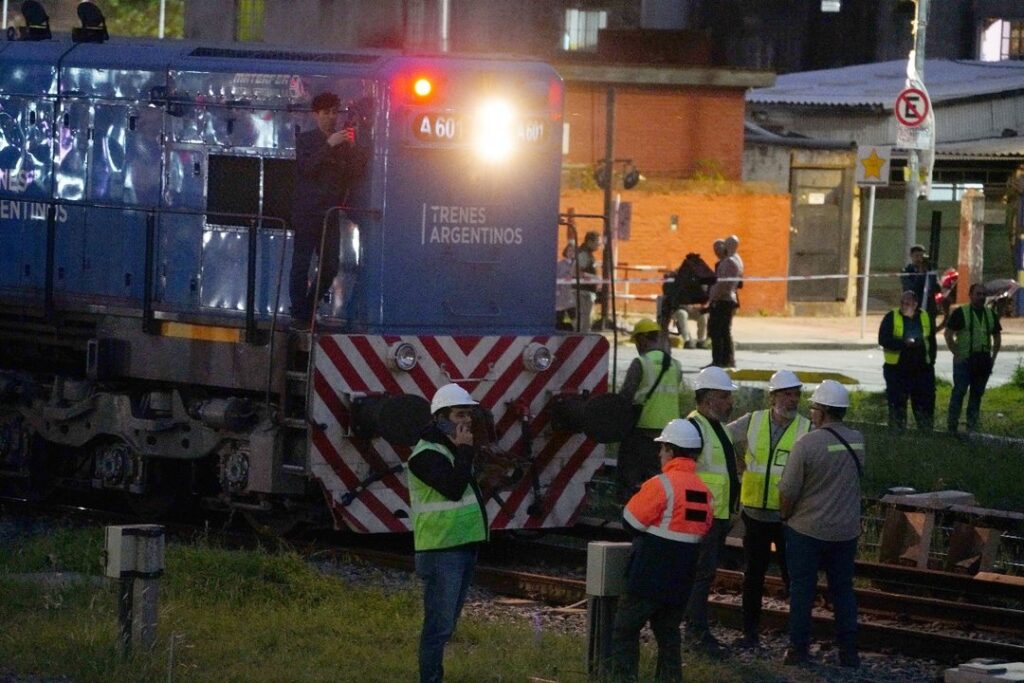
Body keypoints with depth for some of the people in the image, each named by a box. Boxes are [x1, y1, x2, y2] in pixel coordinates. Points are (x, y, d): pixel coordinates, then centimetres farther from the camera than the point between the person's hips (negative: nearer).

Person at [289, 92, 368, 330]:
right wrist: (329, 145, -17)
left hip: (331, 213, 4)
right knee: (301, 264, -5)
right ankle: (299, 315, -1)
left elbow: (357, 172, 4)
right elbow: (306, 167, -11)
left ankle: (308, 311, 15)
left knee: (330, 267, 1)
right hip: (307, 212, -4)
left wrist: (352, 147, -9)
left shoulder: (344, 144, 13)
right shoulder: (305, 140, 5)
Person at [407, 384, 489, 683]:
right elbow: (454, 488, -25)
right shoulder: (427, 454, -14)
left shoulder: (453, 450, 17)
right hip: (442, 552, -10)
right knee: (439, 624, -10)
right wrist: (464, 452, -19)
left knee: (447, 623, 13)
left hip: (463, 547, 10)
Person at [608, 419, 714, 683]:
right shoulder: (703, 490, 6)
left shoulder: (661, 484, -16)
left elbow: (631, 520, -11)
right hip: (681, 580, 7)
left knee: (625, 631, 1)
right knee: (668, 632, 16)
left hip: (649, 575, -7)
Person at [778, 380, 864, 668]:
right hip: (846, 530, 4)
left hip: (807, 529, -4)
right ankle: (849, 652, 14)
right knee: (843, 589, 13)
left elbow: (788, 491, -14)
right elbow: (859, 479, 8)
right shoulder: (858, 442, -2)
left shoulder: (807, 443, -17)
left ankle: (799, 649, 12)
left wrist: (786, 516, 4)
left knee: (802, 589, 8)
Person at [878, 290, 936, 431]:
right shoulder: (891, 317, -3)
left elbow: (932, 341, 16)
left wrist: (931, 360, 8)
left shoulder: (926, 318, 7)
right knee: (897, 403, 1)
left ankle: (926, 429, 15)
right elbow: (883, 340, -11)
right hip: (897, 368, -3)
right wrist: (904, 343, -22)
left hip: (922, 368, 3)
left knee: (925, 402, 7)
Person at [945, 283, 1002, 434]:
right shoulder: (960, 312, -3)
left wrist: (993, 356, 9)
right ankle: (952, 424, -4)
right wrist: (956, 354, -11)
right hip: (964, 359, -5)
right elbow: (948, 334, -5)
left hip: (983, 361, 5)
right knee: (959, 391, -8)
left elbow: (997, 336, 20)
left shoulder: (990, 314, 12)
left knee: (977, 393, 8)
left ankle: (972, 425, 14)